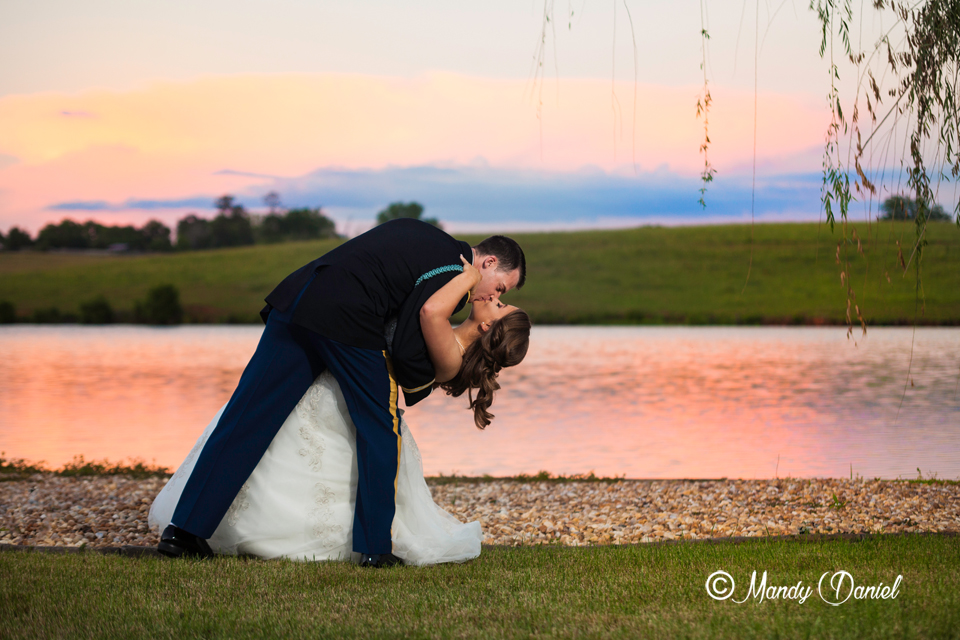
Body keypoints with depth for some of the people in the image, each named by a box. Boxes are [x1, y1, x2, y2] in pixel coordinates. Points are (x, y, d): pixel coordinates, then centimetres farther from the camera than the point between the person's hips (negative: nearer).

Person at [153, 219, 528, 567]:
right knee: (380, 428, 9)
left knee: (245, 419, 4)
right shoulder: (456, 276, 1)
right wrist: (433, 380, 14)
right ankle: (375, 547, 11)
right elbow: (406, 348, -7)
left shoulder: (425, 239, 27)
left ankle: (183, 530, 4)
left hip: (294, 303, 8)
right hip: (346, 321, -8)